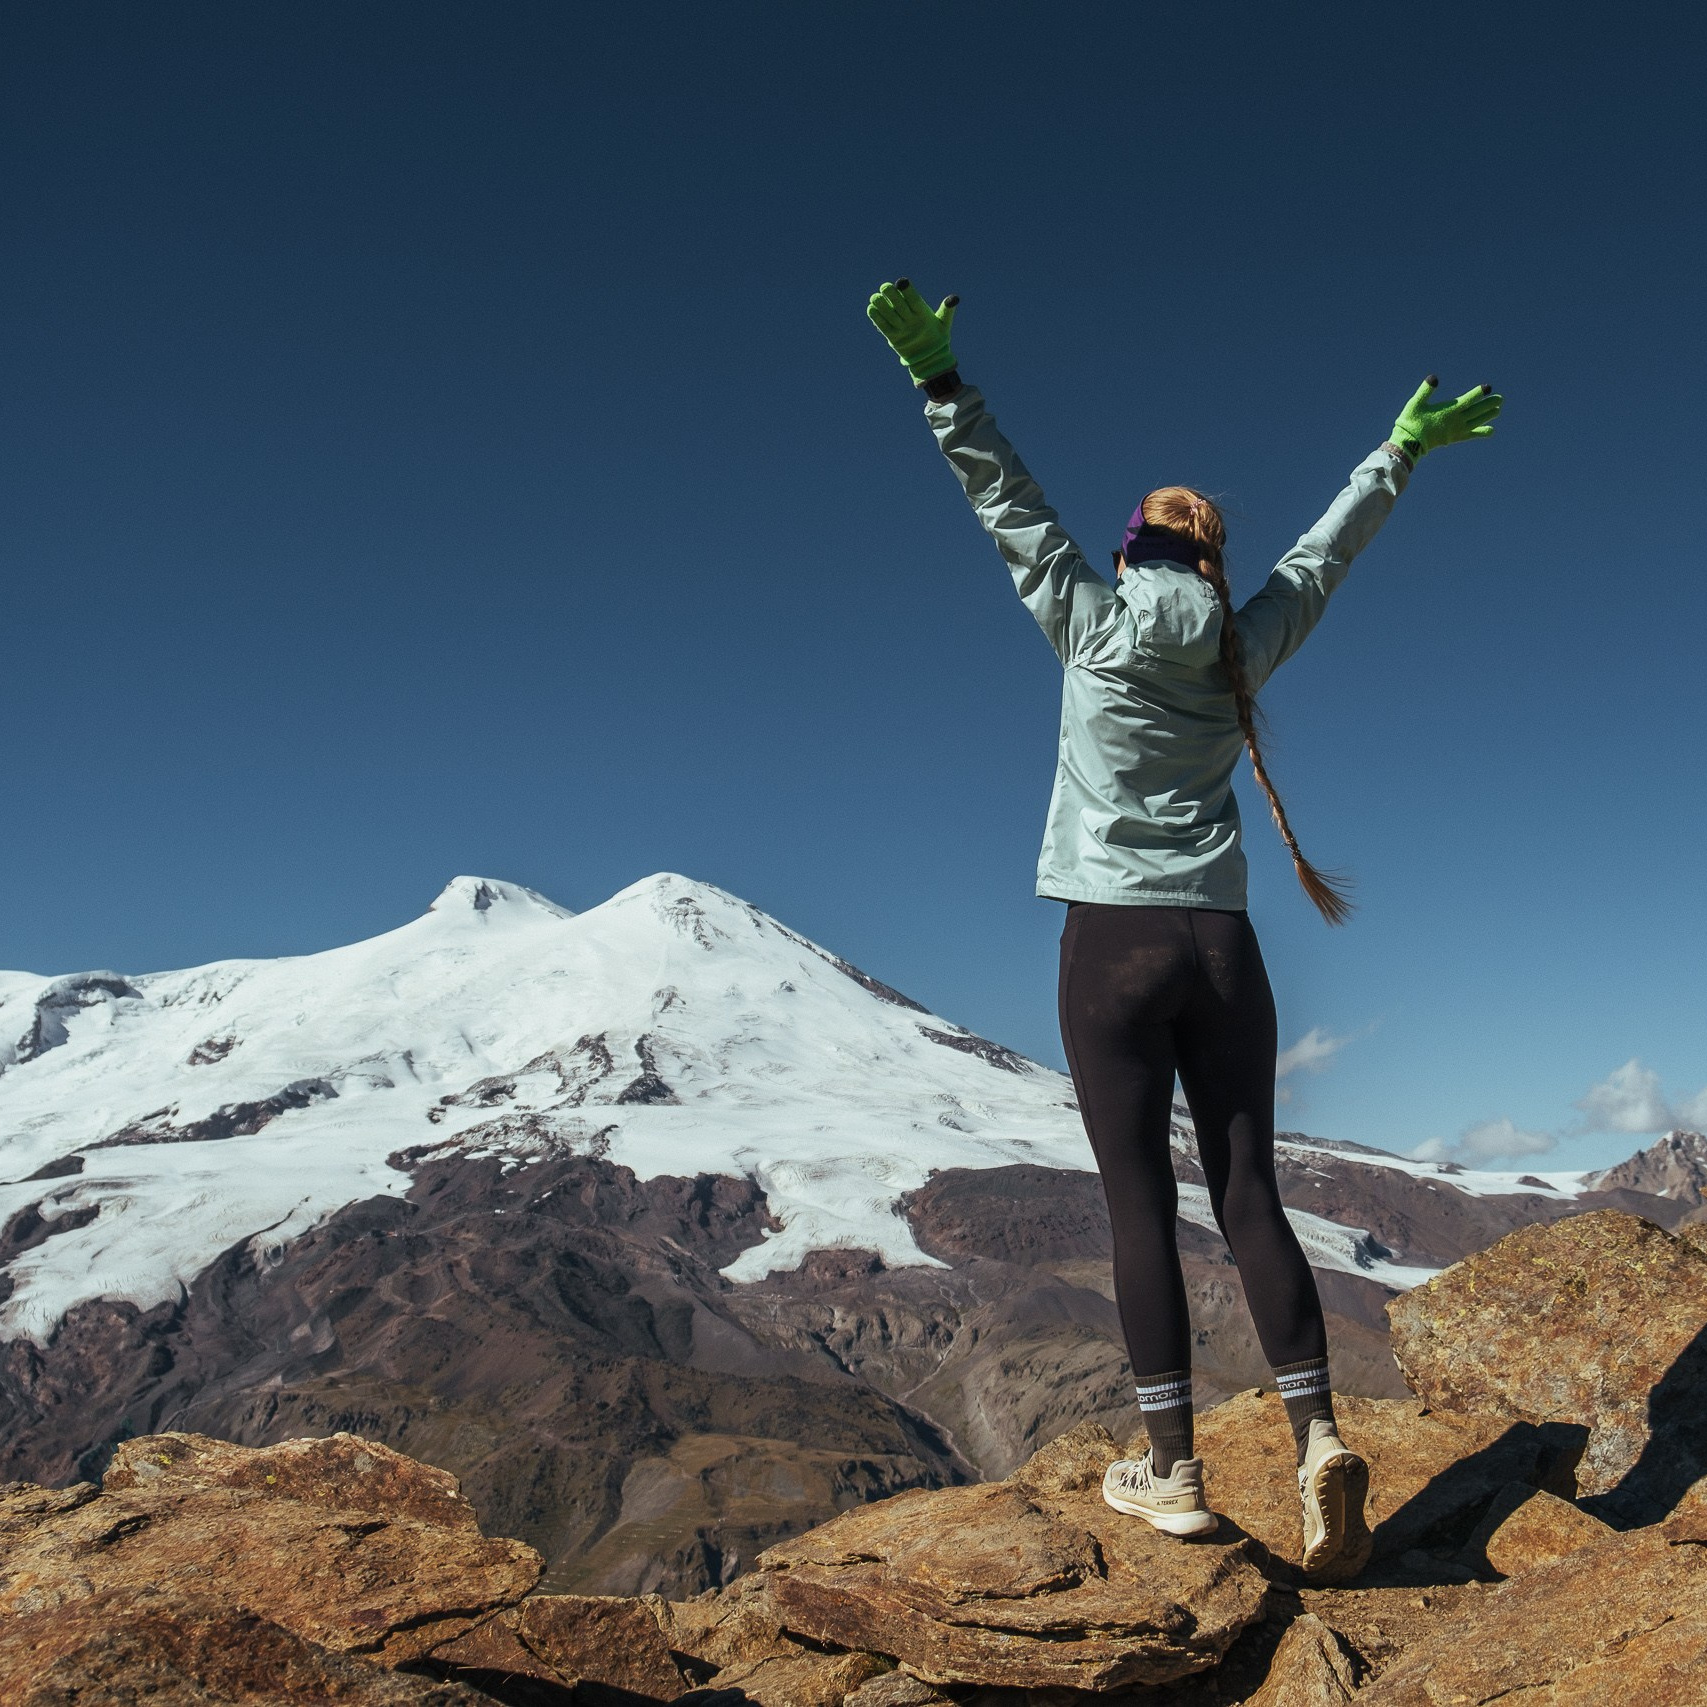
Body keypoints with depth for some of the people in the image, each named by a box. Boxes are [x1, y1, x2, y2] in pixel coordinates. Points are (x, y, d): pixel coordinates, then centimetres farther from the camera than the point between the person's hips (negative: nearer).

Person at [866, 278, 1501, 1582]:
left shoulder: (1094, 627, 1)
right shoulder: (1242, 652, 9)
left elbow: (1010, 506, 0)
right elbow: (1323, 553, 22)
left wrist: (938, 376, 2)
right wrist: (1398, 455, 35)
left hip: (1114, 946, -3)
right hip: (1221, 947, 3)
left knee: (1141, 1205, -2)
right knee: (1250, 1197, 4)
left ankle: (1173, 1471, 1)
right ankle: (1319, 1439, -7)